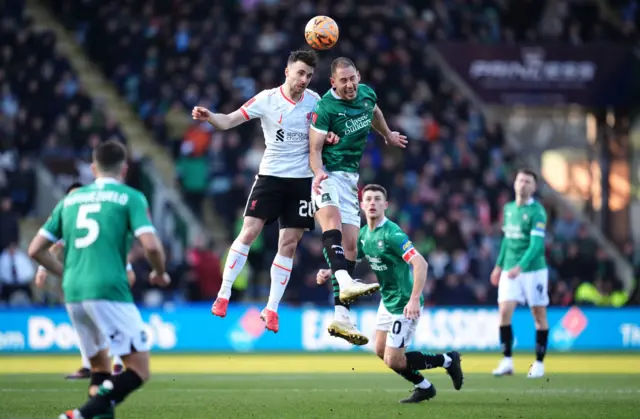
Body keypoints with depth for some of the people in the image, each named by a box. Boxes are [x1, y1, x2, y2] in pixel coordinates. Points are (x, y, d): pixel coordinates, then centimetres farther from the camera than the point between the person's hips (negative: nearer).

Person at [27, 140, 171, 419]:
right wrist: (160, 273, 10)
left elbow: (36, 249, 17)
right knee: (139, 371, -5)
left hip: (73, 294, 6)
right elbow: (151, 246, -10)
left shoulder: (70, 199, 17)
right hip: (109, 291, -6)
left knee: (100, 368, 21)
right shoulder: (130, 198, 3)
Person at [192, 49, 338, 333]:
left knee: (289, 245, 1)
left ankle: (271, 309, 8)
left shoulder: (314, 101, 1)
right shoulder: (267, 99, -9)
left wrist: (329, 137, -10)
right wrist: (209, 117, -32)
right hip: (271, 174, -2)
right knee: (249, 231, -14)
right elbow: (229, 121, -12)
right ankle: (223, 295, -3)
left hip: (301, 179, 2)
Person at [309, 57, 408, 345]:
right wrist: (318, 172, -31)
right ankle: (344, 282, -55)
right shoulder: (325, 108, -13)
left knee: (350, 245, -1)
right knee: (332, 220, -35)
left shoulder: (367, 93, 6)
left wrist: (388, 136, 46)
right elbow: (315, 148, -12)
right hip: (328, 175, -7)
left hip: (350, 178, 7)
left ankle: (341, 316, -4)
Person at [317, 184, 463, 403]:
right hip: (387, 301, 9)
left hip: (404, 303, -9)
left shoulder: (391, 233, -23)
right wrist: (328, 272, -7)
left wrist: (414, 299, -38)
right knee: (381, 351, 16)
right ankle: (424, 387, 32)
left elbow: (420, 264, -31)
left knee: (393, 361, -8)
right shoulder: (364, 234, 3)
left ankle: (447, 360, 10)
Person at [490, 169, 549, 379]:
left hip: (534, 269, -5)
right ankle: (507, 361, -2)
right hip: (510, 270, 5)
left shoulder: (537, 212, -10)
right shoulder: (508, 208, 10)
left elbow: (536, 244, -19)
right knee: (504, 311, -7)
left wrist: (520, 266, -29)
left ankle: (539, 363, 12)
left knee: (539, 315, 3)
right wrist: (499, 265, 22)